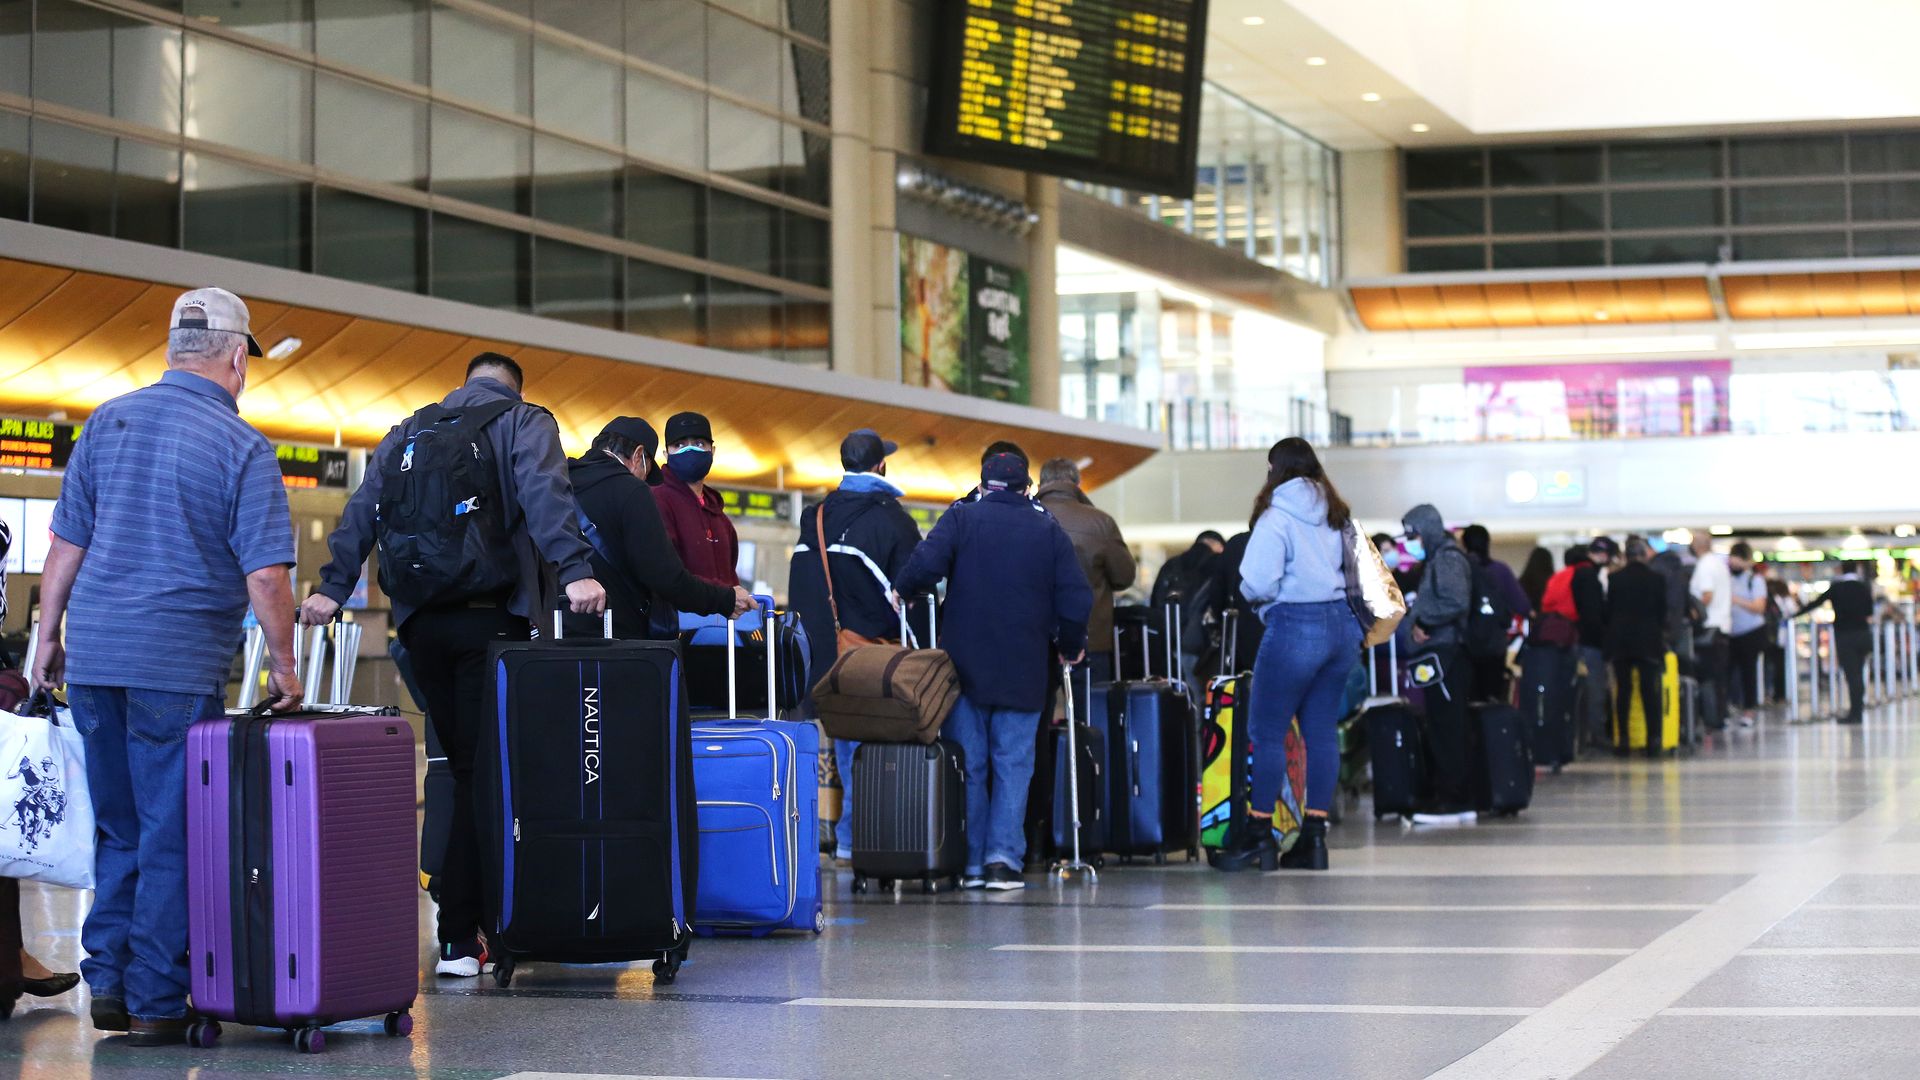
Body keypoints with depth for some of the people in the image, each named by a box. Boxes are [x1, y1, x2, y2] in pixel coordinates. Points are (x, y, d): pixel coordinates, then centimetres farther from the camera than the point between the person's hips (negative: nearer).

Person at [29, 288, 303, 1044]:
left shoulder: (109, 422, 7)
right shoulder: (241, 448, -7)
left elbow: (66, 544, 8)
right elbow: (266, 575, -11)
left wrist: (49, 638, 15)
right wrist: (282, 666, -1)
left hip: (93, 659, 5)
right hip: (180, 666, -5)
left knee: (119, 830, 17)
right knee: (172, 837, 3)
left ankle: (107, 981, 15)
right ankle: (155, 1002, 5)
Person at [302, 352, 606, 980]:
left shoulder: (409, 431, 20)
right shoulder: (523, 422, 6)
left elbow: (362, 511, 12)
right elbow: (546, 496, -12)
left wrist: (333, 587, 8)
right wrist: (575, 570, -22)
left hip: (422, 620, 5)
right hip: (489, 618, -5)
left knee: (463, 767, 12)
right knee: (486, 771, -4)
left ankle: (465, 922, 11)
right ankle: (463, 938, -8)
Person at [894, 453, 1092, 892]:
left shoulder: (962, 518, 1)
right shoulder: (1049, 531, 5)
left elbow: (925, 564, -16)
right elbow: (1077, 600, 1)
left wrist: (900, 592, 2)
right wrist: (1069, 647, 16)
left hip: (965, 665, 0)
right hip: (1023, 673, 0)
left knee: (967, 764, 7)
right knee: (1013, 764, 5)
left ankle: (970, 861, 8)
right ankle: (1004, 856, -7)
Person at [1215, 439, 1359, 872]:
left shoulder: (1276, 517, -10)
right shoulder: (1338, 515, 11)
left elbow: (1257, 584, -16)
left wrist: (1253, 597, 5)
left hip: (1296, 627, -7)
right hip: (1342, 623, 7)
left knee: (1267, 731, 1)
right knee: (1322, 731, 8)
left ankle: (1258, 835, 3)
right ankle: (1313, 837, 9)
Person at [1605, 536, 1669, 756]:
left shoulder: (1615, 579, 1)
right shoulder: (1656, 579, -3)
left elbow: (1609, 610, 4)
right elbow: (1662, 612, 3)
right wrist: (1660, 635, 17)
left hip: (1620, 641, 2)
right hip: (1648, 641, -1)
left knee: (1622, 690, 5)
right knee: (1650, 691, 0)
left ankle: (1622, 740, 2)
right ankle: (1653, 741, -4)